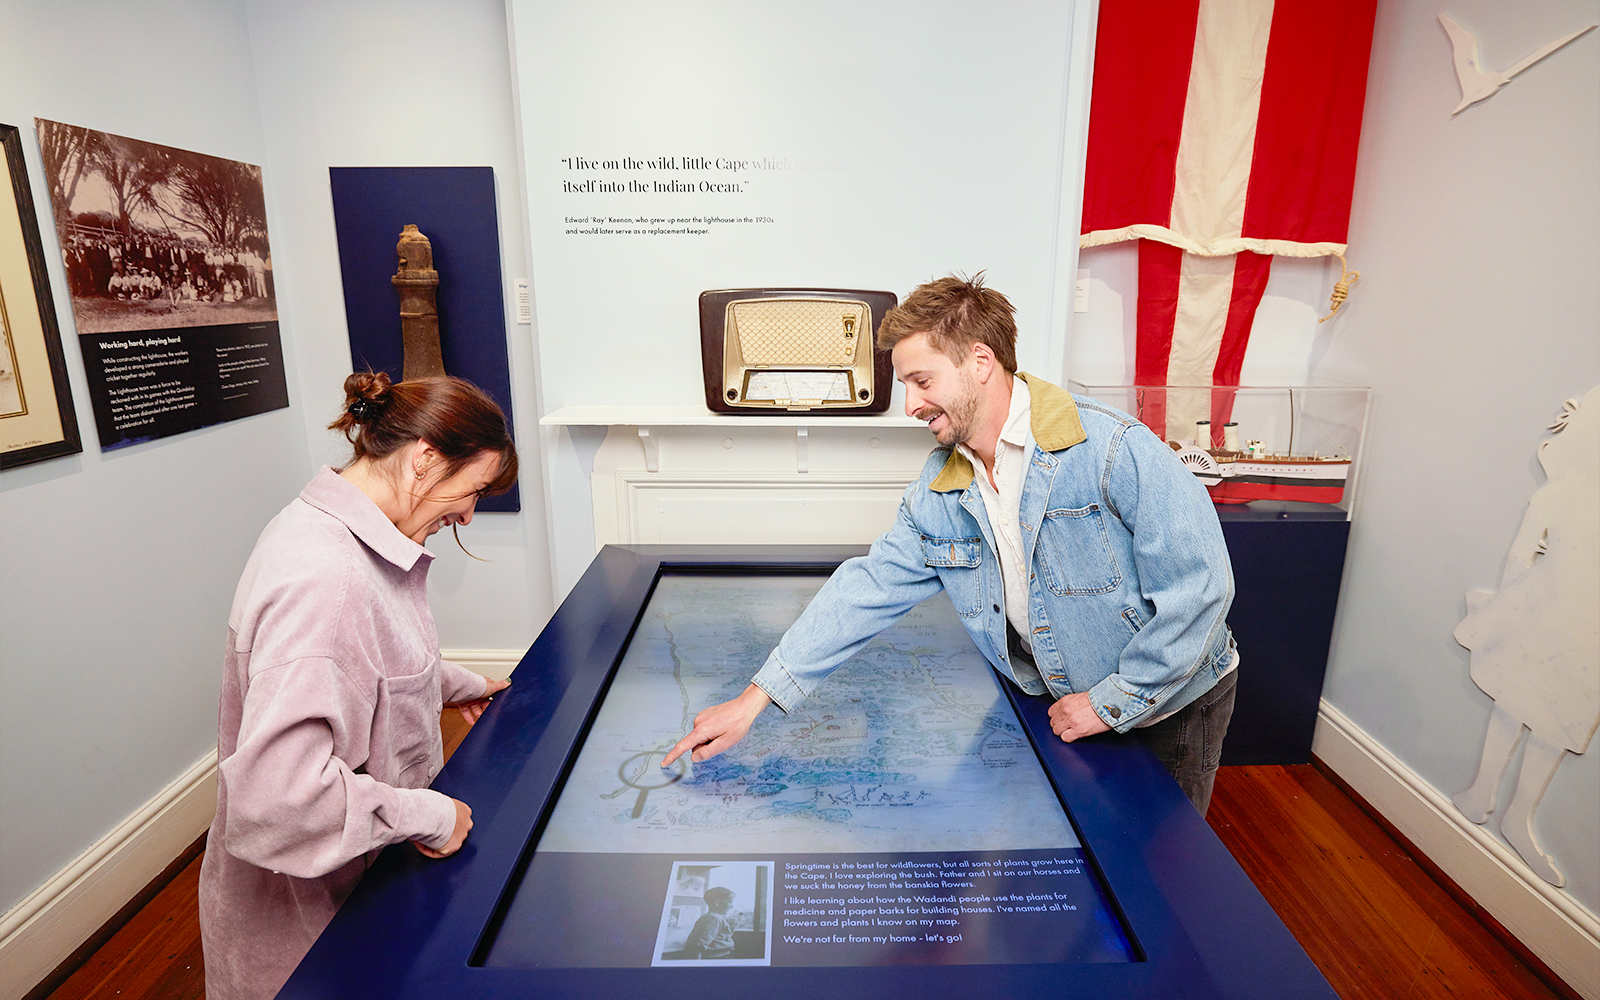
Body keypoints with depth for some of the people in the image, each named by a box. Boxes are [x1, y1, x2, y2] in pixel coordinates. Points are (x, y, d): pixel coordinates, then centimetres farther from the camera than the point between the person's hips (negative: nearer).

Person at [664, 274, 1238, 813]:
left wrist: (1112, 701, -18)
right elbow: (868, 590, -9)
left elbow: (1199, 585, -24)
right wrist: (754, 699, -14)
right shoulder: (938, 490, -9)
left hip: (1170, 706, -3)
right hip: (1057, 710, 4)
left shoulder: (1115, 450, -27)